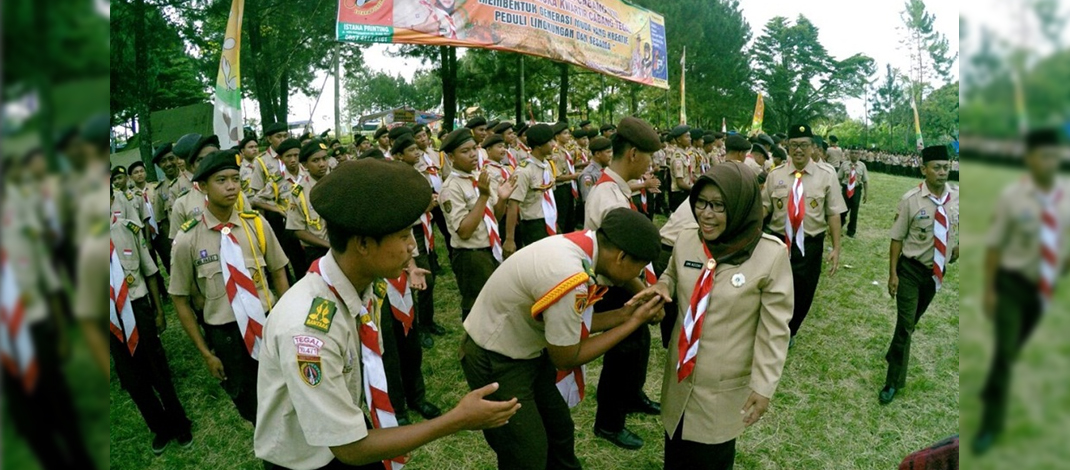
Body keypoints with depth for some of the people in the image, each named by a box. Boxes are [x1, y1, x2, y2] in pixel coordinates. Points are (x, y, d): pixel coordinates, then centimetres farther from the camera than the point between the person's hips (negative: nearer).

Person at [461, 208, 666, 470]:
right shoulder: (569, 277, -34)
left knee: (561, 432, 20)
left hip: (528, 350, 9)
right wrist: (634, 322, -13)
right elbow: (566, 357, -19)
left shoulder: (581, 246, -8)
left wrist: (625, 313, -3)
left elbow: (569, 324, 4)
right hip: (496, 361, -9)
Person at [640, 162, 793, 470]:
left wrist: (763, 386, -12)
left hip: (725, 387, -4)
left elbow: (774, 329, -13)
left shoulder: (771, 255, -20)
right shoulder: (686, 242, -8)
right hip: (680, 377, 4)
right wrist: (662, 286, -9)